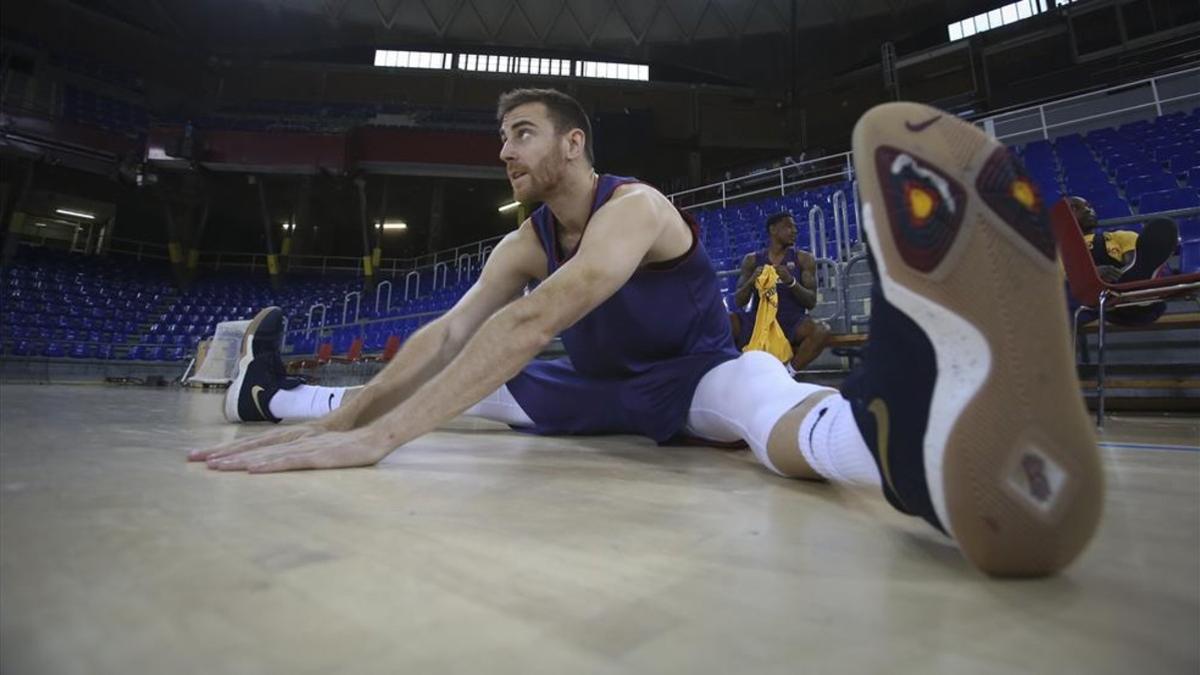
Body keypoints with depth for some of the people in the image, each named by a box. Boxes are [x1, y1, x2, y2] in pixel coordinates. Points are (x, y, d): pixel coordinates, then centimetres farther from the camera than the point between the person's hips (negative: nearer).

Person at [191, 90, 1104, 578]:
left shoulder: (635, 207, -23)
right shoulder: (525, 242, 0)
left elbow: (538, 319, -39)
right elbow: (447, 333, -10)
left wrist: (378, 435, -42)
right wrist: (342, 417, -22)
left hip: (691, 380, -5)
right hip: (596, 394, 6)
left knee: (763, 391, -41)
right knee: (462, 388, 1)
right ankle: (273, 394, 17)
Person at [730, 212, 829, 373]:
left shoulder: (803, 258, 6)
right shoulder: (752, 260, 8)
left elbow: (811, 302, -2)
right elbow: (739, 301, 4)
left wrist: (791, 282, -20)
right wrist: (752, 281, -16)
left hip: (792, 321, 0)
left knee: (822, 331, -32)